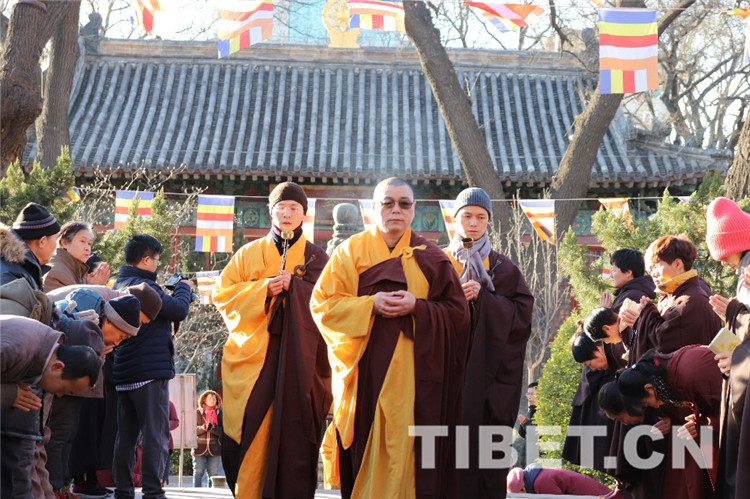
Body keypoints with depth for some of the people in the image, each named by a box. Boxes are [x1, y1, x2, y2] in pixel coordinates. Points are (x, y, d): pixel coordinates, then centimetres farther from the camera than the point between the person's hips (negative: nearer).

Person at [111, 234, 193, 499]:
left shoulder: (119, 286, 14)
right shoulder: (143, 286, -16)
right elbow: (179, 310, -20)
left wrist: (172, 293, 11)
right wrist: (183, 288, -1)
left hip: (123, 372, 9)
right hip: (150, 370, -9)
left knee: (126, 434, 12)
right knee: (156, 434, -5)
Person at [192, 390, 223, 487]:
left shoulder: (220, 413, 8)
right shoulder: (198, 412, 6)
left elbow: (223, 431, 0)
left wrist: (213, 428, -18)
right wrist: (203, 428, -19)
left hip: (214, 449, 1)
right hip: (200, 448, -1)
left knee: (213, 474, 2)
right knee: (198, 473, -1)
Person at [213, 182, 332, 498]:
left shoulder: (316, 258, 11)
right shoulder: (249, 254, 14)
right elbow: (222, 295, 7)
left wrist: (293, 285, -13)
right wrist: (262, 289, -8)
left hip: (298, 360, -1)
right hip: (252, 359, 1)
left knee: (292, 435, -7)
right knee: (250, 435, -6)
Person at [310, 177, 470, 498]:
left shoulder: (430, 258, 9)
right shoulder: (351, 251, 9)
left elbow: (457, 312, 5)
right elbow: (323, 303, 2)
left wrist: (417, 307, -12)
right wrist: (370, 304, -12)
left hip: (414, 372, 0)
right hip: (366, 370, 0)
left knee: (407, 449, -6)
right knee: (367, 447, -2)